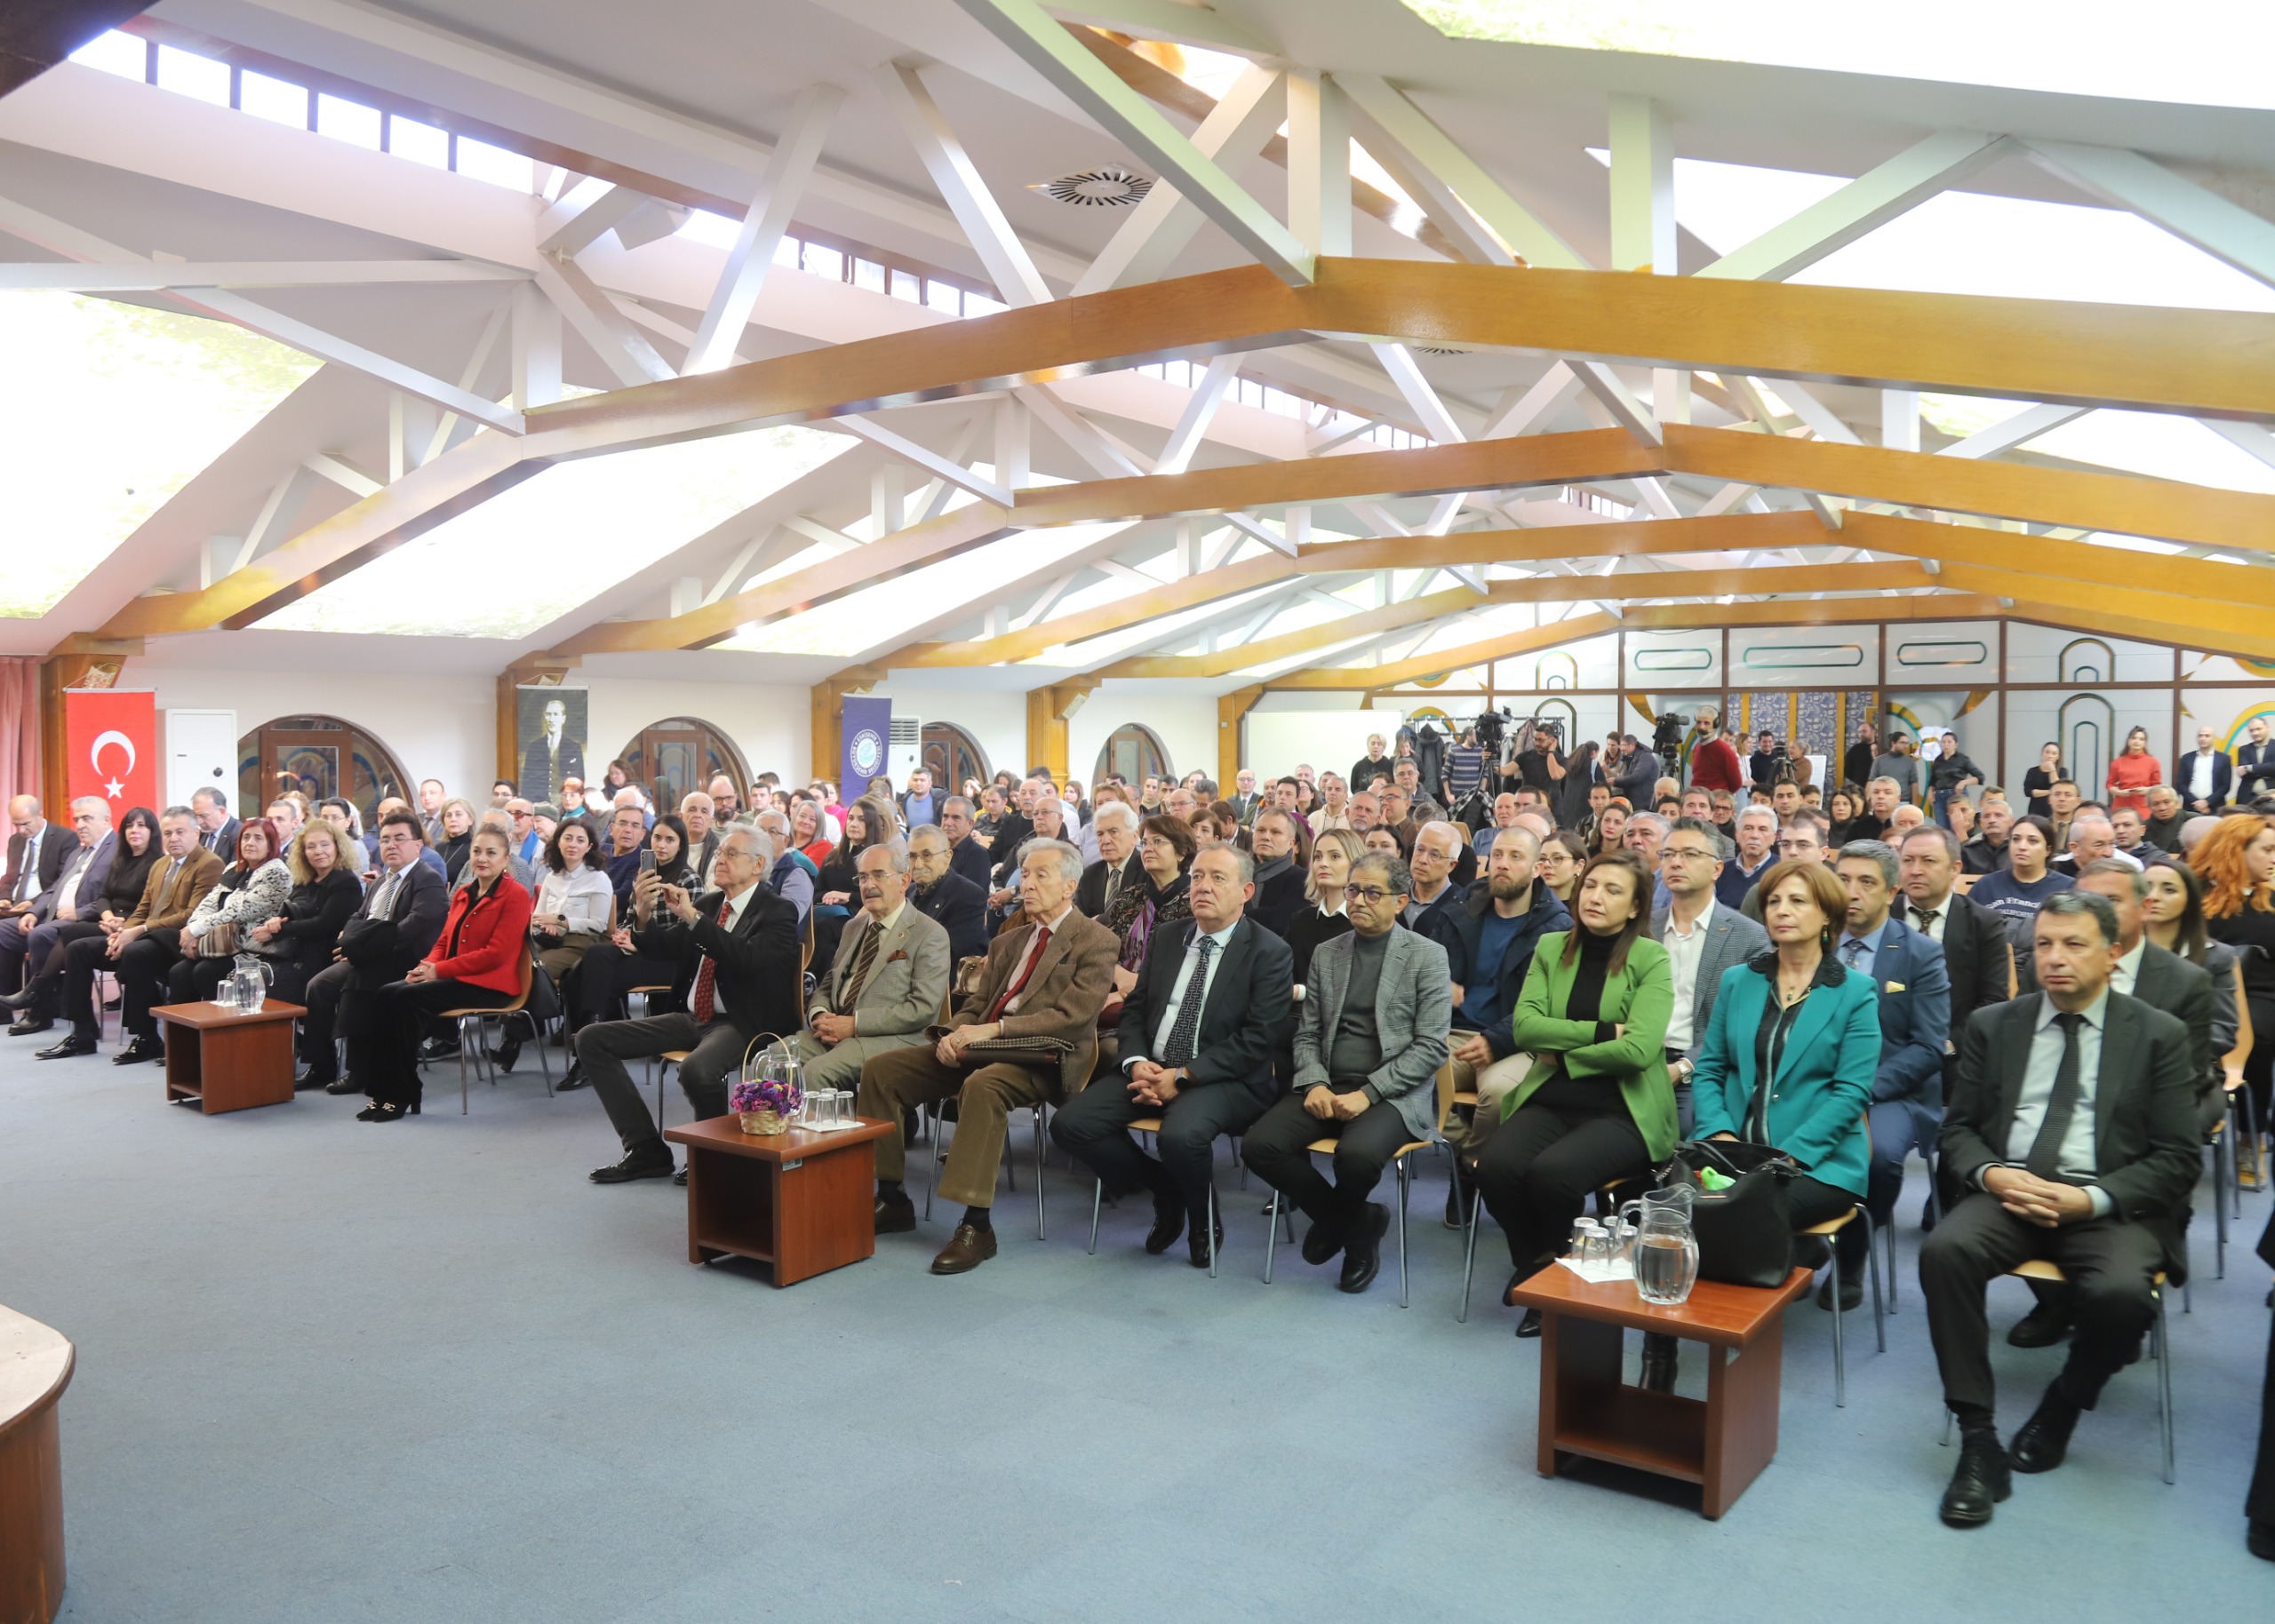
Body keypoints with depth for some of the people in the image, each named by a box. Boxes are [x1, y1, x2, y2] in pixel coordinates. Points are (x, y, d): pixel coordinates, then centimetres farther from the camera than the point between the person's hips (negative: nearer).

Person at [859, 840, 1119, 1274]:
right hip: (978, 1047, 8)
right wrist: (956, 1033, -5)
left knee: (983, 1085, -39)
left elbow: (1072, 1016, -13)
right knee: (879, 1070, -6)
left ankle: (976, 1225, -31)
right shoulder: (1007, 942, 22)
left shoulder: (1096, 942, -2)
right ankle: (892, 1200, 1)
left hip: (1040, 1058, -7)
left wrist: (995, 1029, -19)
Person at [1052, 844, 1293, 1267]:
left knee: (1181, 1136, -37)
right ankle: (1166, 1191, 8)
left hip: (1223, 1080, -5)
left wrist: (1183, 1077, -19)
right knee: (1070, 1124, -15)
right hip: (1150, 1069, 6)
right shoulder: (1166, 936, 12)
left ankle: (1202, 1215, 0)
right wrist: (1136, 1062, -8)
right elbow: (1134, 1007, 13)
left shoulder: (1270, 953, -6)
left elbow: (1257, 1038, -13)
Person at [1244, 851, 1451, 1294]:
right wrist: (1314, 1083, -8)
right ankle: (1358, 1223, 2)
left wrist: (1368, 1093, -16)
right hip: (1328, 1088, 5)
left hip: (1393, 1093, -4)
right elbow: (1307, 1033, 13)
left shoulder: (1427, 956, 1)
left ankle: (1336, 1222, 3)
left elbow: (1431, 1046, -7)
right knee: (1260, 1145, -21)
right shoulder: (1326, 954, 14)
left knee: (1357, 1154, -36)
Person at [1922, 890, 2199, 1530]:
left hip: (2110, 1204, -1)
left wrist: (2091, 1198, -16)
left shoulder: (2159, 1034, 5)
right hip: (2008, 1191, 2)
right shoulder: (1993, 1025, 11)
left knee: (2120, 1292, -33)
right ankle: (1978, 1439, -19)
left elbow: (2177, 1159, 1)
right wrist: (1990, 1173, -11)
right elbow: (1958, 1128, 12)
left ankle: (2061, 1408, 1)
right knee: (1944, 1251, -29)